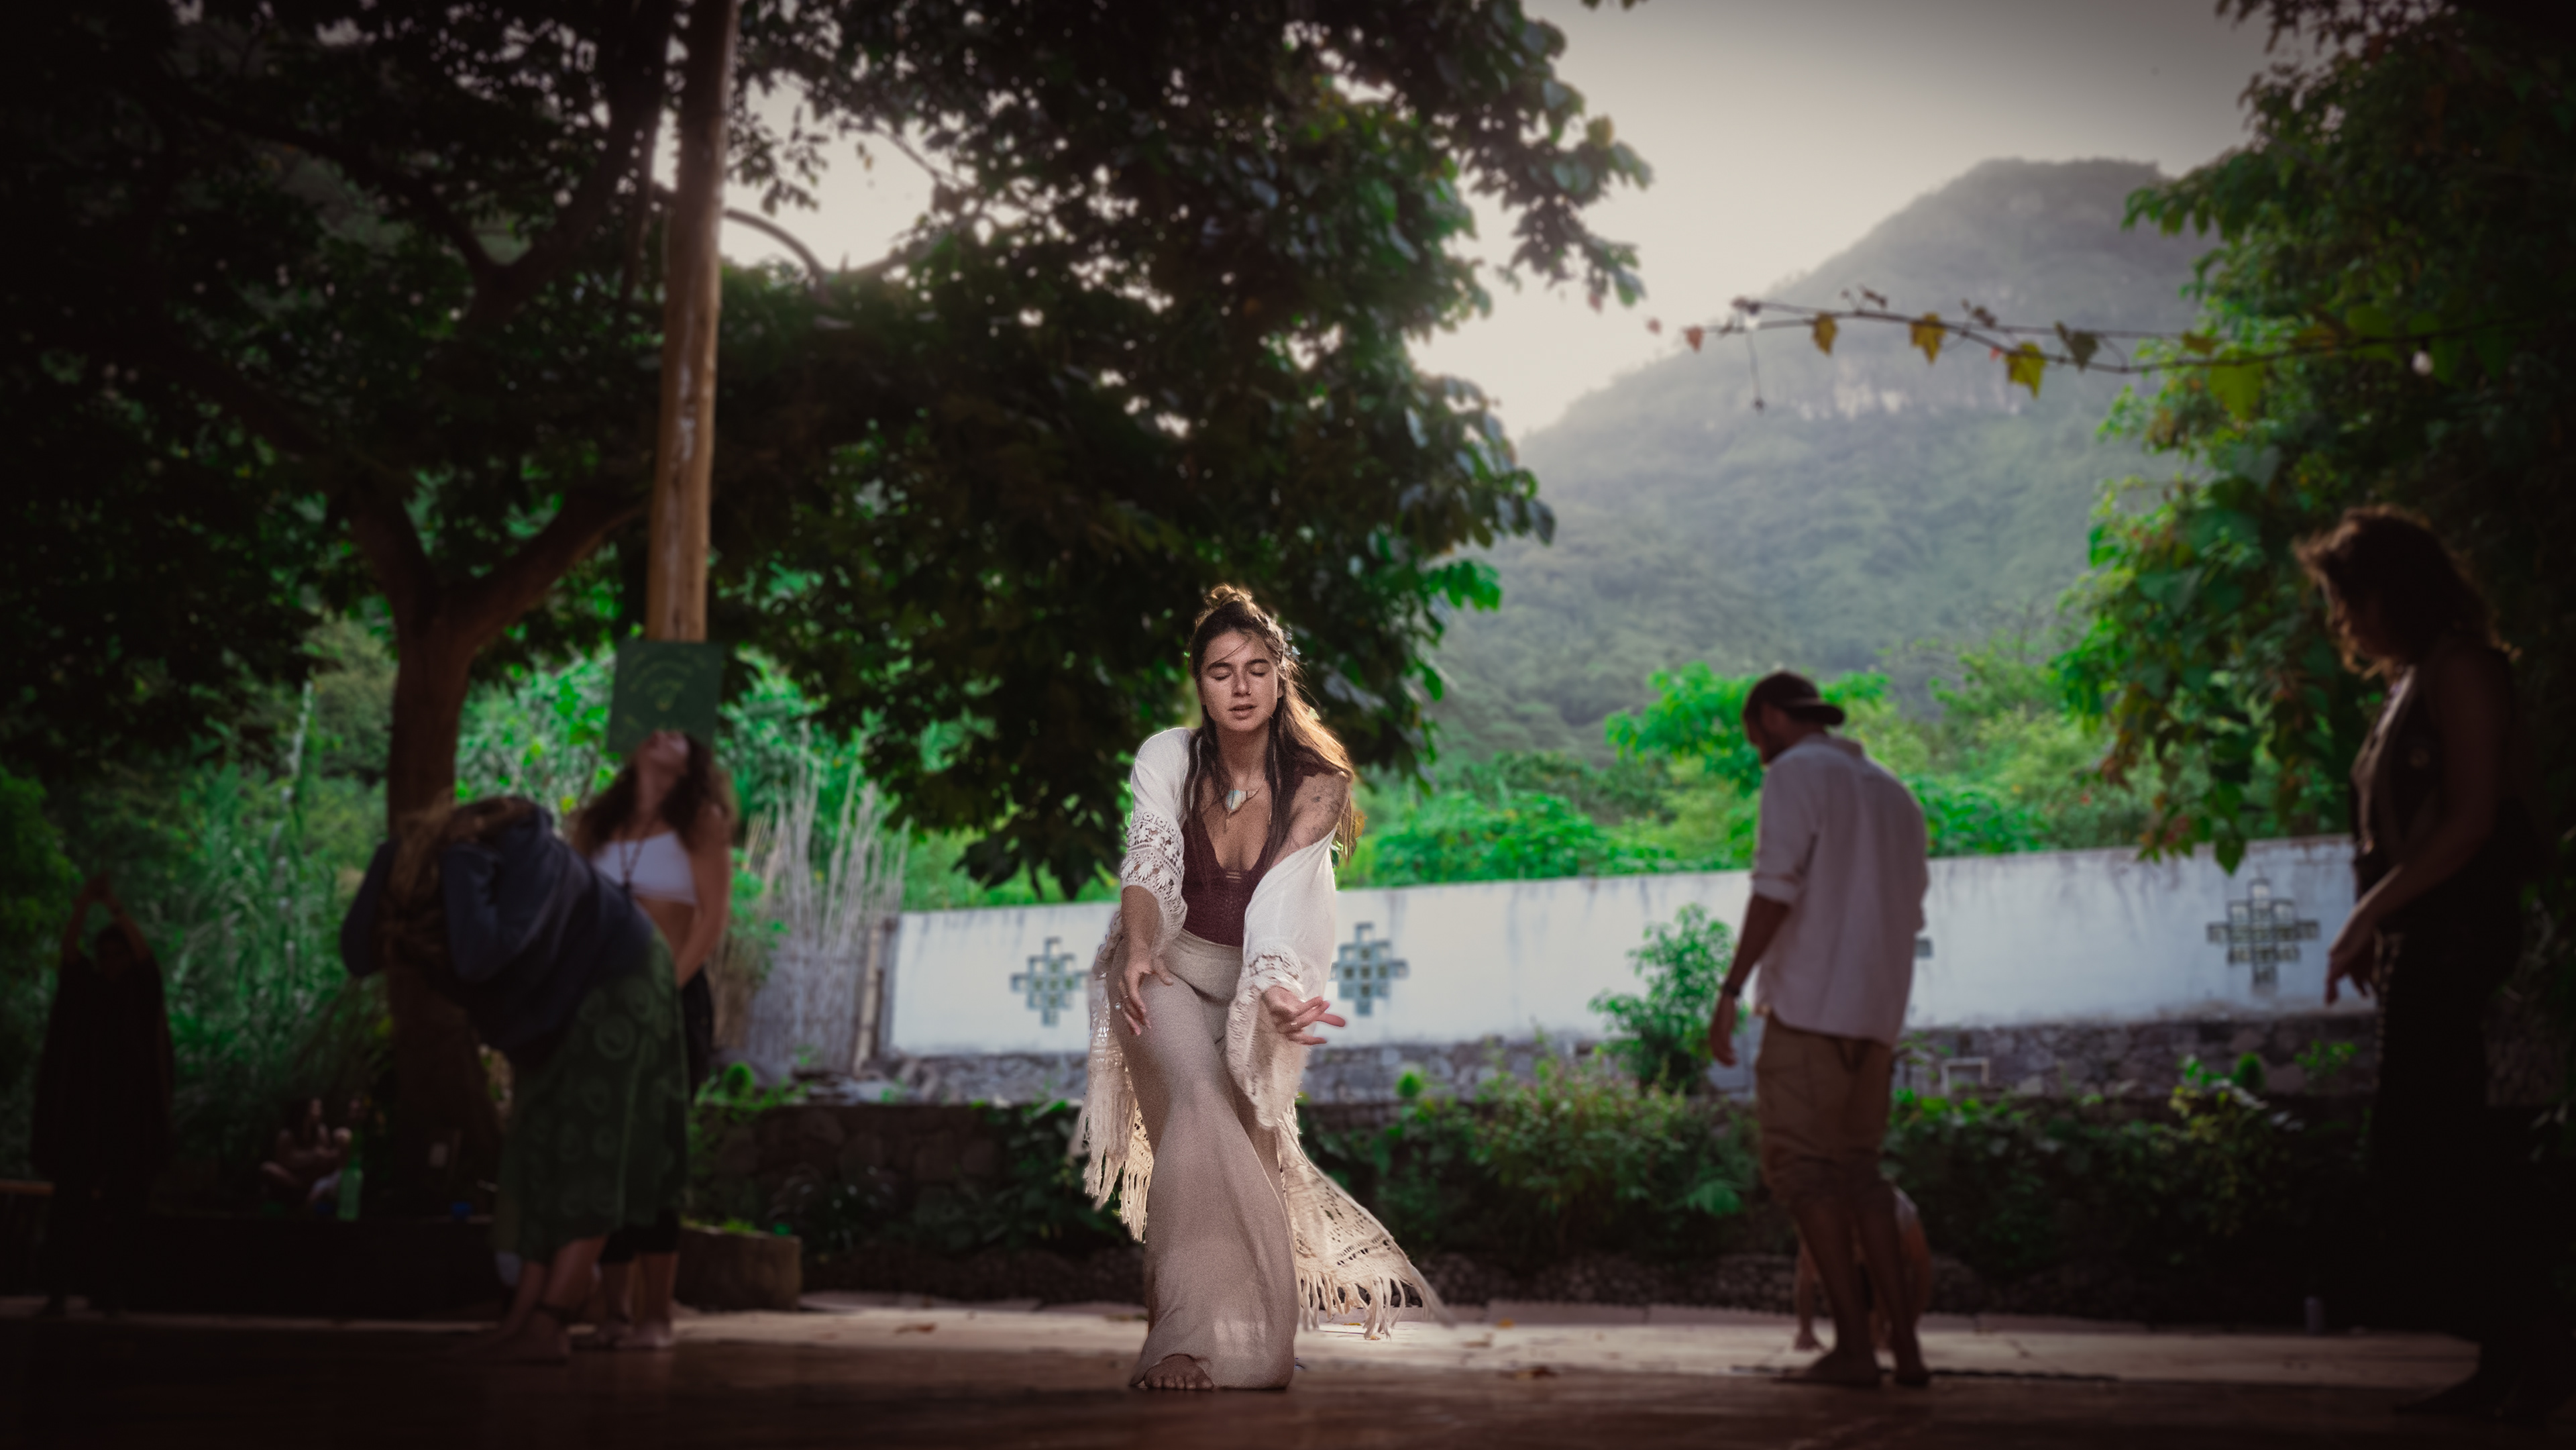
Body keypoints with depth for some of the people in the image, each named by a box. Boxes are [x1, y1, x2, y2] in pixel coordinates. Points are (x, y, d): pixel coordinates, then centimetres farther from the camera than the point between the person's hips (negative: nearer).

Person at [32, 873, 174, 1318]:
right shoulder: (84, 987, 9)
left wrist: (114, 905, -22)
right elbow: (68, 947, -7)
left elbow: (142, 948, -11)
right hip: (81, 1110, 1)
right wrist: (84, 903, -23)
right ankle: (59, 1289, -9)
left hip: (129, 1115, -1)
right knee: (70, 1202, -6)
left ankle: (110, 1288, 5)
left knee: (121, 1206, -1)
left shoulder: (143, 992, 7)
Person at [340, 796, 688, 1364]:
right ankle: (528, 1313, 9)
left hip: (615, 983, -8)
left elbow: (484, 954, -51)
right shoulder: (422, 862, -17)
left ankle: (548, 1324, -14)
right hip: (556, 1001, 8)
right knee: (543, 1158, 6)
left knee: (588, 1158, -12)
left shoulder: (525, 850, -38)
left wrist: (462, 858, -42)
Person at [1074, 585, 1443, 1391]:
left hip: (1252, 980, 2)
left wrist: (1275, 988, -45)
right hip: (1167, 971, -2)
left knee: (1243, 1144, -2)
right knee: (1199, 1098, -27)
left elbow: (1278, 897, -26)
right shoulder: (1167, 759, -13)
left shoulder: (1316, 782, -12)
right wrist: (1137, 951, -47)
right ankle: (1193, 1336, -31)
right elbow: (1149, 868, -26)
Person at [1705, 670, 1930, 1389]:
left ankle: (1854, 1344, -9)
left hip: (1811, 1006, -8)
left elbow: (1775, 890, -16)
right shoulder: (1895, 794, 21)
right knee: (1856, 1170, 11)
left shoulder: (1796, 774, -4)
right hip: (1876, 1013, 8)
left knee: (1801, 1166, -4)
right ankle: (1904, 1342, 7)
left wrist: (1730, 991, -16)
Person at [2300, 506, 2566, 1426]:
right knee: (2443, 1154, 9)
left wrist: (2368, 914, -17)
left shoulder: (2457, 668, -9)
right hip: (2423, 942, 10)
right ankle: (2512, 1362, 14)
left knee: (2420, 1154, -10)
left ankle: (2533, 1346, -4)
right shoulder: (2414, 681, 19)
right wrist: (2375, 928, 10)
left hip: (2451, 935, -10)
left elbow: (2471, 818, -17)